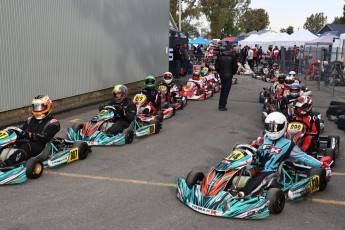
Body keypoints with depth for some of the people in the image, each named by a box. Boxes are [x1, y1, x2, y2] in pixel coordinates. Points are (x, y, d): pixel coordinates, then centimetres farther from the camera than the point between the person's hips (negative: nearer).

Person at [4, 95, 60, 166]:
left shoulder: (53, 123, -2)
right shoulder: (31, 120, 19)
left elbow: (45, 137, -16)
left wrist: (30, 135, -30)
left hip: (42, 147, -6)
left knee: (27, 146, -34)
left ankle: (7, 163, -52)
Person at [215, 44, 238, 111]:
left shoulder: (220, 56, 1)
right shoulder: (232, 57, -11)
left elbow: (216, 66, 3)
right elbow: (235, 67, -9)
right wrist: (233, 73, 8)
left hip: (222, 75, 5)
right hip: (229, 76, -5)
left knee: (222, 90, 16)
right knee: (226, 91, 1)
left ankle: (220, 105, 20)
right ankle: (223, 106, 2)